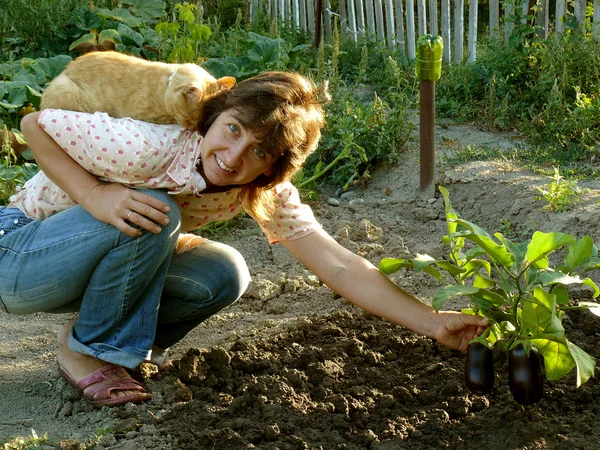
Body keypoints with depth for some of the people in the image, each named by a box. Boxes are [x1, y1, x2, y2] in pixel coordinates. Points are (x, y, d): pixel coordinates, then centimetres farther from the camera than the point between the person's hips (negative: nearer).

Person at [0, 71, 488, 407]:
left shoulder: (267, 194, -14)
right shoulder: (148, 149, -34)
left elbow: (339, 265, -19)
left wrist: (434, 324, -27)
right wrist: (96, 195, -35)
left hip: (108, 258, 6)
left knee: (224, 276, -17)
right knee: (152, 211, -33)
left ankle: (100, 333, 4)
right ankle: (87, 350, -11)